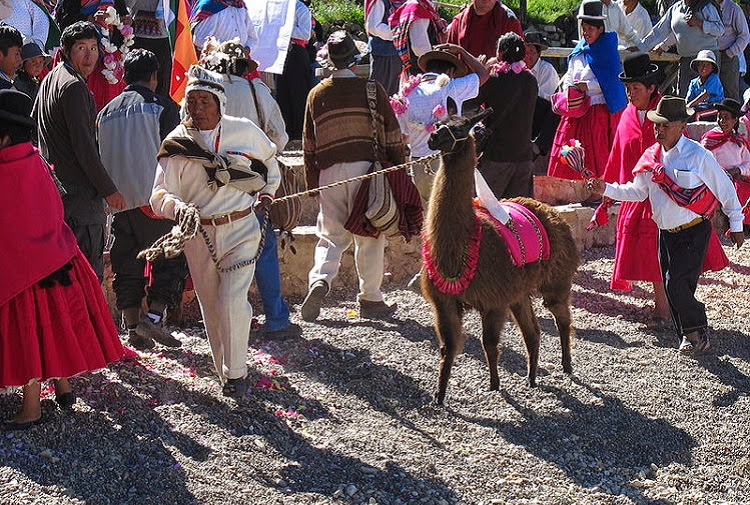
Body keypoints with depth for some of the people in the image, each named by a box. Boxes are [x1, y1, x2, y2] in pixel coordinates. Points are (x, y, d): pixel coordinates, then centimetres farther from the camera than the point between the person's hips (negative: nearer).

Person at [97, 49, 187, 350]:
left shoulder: (106, 112, 12)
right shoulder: (163, 107, -2)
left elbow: (99, 157, 14)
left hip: (118, 201, 5)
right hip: (153, 199, -5)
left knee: (126, 265, 10)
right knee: (171, 258, 5)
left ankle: (134, 330, 10)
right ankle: (154, 317, -9)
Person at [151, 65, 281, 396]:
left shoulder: (244, 131, 0)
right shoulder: (177, 143, -2)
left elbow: (270, 160, 21)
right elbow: (160, 194, -10)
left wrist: (267, 192, 9)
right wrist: (176, 206, -30)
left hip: (240, 229, -2)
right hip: (198, 235, 2)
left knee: (232, 303, -13)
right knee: (211, 308, 11)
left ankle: (235, 373, 2)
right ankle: (225, 369, 28)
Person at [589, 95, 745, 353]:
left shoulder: (698, 155, -12)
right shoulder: (651, 156, 5)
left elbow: (725, 190, -3)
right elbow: (637, 191, 14)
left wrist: (736, 225, 3)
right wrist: (607, 189, 0)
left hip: (693, 233, -6)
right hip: (666, 233, 6)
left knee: (676, 284, -15)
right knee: (673, 287, 8)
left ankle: (696, 333, 4)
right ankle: (690, 336, 23)